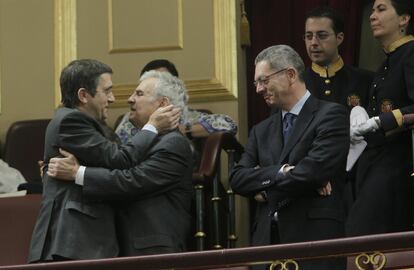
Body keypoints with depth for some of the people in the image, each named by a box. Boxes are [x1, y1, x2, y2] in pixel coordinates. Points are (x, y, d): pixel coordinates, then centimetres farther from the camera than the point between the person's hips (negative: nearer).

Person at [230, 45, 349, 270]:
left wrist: (265, 190, 1)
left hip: (314, 237, -5)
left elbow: (314, 171, -13)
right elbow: (237, 178, 8)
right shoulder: (261, 131, 20)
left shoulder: (331, 115, -1)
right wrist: (279, 172, -10)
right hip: (267, 239, 5)